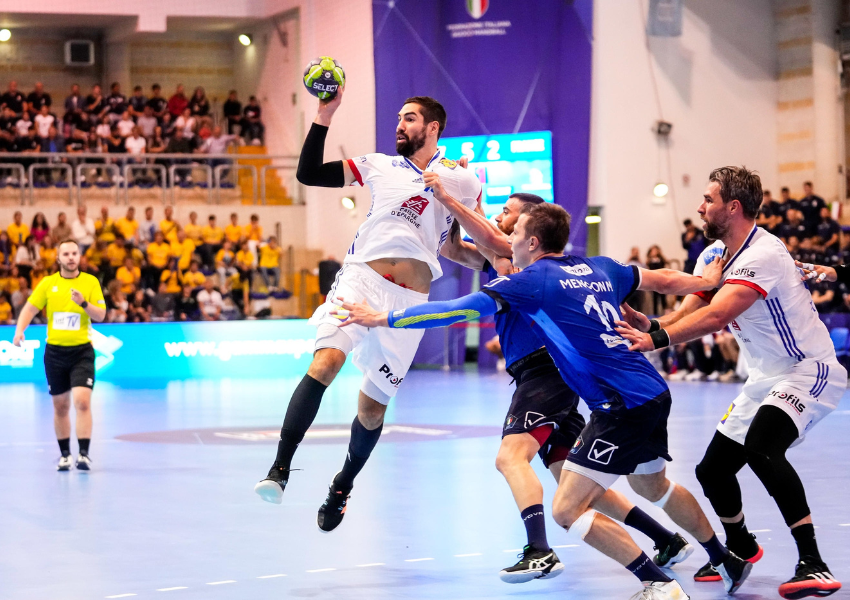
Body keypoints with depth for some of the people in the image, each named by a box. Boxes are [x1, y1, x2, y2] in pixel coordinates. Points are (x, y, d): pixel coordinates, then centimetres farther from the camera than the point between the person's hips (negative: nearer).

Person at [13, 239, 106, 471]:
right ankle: (65, 454, 23)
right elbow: (30, 308, 5)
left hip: (82, 351, -2)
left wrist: (83, 303, -22)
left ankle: (84, 454, -16)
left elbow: (100, 315, -4)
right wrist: (19, 331, -12)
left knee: (82, 401, -17)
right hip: (54, 351, 2)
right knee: (60, 406, 10)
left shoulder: (91, 282, 0)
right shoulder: (48, 283, 5)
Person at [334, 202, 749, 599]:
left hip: (624, 408, -9)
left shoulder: (532, 279, -5)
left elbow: (459, 309, -8)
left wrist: (381, 318, -2)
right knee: (651, 484, 32)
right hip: (654, 395, 9)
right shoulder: (601, 268, 14)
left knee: (568, 509, -8)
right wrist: (707, 282, 45)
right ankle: (729, 564, 44)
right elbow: (665, 281, 27)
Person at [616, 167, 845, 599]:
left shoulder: (762, 255, -24)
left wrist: (656, 338, -44)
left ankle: (813, 564, -31)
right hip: (765, 379, 10)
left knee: (761, 447, -34)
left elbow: (715, 316, -36)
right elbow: (689, 312, 3)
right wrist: (648, 326, -16)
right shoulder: (713, 255, 6)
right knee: (712, 470, 9)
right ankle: (740, 547, 38)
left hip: (809, 371, -9)